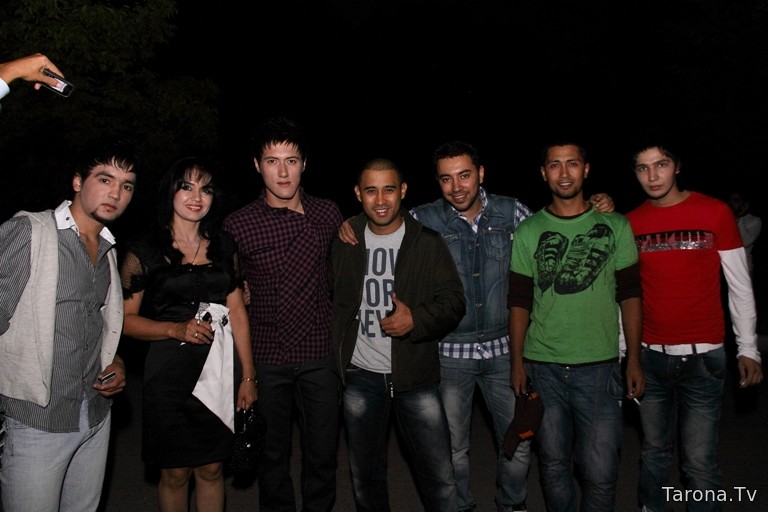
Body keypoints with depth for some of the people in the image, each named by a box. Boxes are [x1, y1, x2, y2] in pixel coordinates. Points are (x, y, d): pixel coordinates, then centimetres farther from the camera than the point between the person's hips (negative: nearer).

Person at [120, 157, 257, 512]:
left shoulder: (223, 246, 6)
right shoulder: (145, 252, -3)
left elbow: (237, 311, 6)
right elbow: (124, 319, -4)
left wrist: (248, 376, 5)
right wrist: (176, 329, -18)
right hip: (169, 372, -3)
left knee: (211, 468, 11)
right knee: (175, 473, 9)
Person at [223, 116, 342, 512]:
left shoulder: (329, 215, -1)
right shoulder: (237, 225, -6)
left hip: (319, 352, 1)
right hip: (266, 356, -1)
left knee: (323, 451, 12)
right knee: (272, 453, 15)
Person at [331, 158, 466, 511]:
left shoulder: (428, 243, -3)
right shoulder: (344, 241, 3)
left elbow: (454, 302, -2)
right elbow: (330, 300, 14)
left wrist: (417, 320, -20)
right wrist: (336, 356, 4)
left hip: (416, 376, -2)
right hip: (361, 376, 2)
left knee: (439, 477, 3)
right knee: (365, 476, 16)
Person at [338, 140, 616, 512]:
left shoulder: (513, 212, -2)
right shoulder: (424, 220, -8)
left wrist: (597, 213, -4)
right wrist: (349, 227, -19)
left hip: (504, 348, 2)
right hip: (451, 351, -1)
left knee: (519, 443, 13)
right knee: (453, 447, 14)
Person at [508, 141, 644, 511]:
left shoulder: (615, 226, 3)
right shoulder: (528, 231, 3)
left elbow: (630, 297, 5)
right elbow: (519, 303, 5)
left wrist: (634, 360, 1)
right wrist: (517, 362, 0)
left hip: (599, 365, 0)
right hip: (542, 366, 1)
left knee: (600, 471, 1)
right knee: (553, 463, 12)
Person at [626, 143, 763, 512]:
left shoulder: (715, 212, -2)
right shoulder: (630, 223, 5)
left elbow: (740, 285, 1)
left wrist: (748, 349, -2)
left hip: (702, 356, -2)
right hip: (650, 356, 3)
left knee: (699, 462, 0)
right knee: (654, 452, 14)